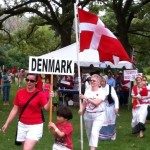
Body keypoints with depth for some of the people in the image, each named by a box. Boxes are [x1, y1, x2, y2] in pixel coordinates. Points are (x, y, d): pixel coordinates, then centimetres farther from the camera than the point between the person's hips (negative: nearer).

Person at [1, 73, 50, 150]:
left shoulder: (40, 94, -11)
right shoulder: (20, 92, -1)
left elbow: (47, 108, -25)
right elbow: (15, 109, 5)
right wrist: (7, 124, 5)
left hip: (35, 126, -4)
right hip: (22, 125, 4)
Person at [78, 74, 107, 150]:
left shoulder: (102, 92, -8)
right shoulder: (87, 91, 7)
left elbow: (96, 102, -21)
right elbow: (84, 103, 9)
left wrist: (85, 97, -19)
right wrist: (81, 109, -11)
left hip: (99, 115, -5)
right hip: (87, 115, 5)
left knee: (94, 132, -21)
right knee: (89, 133, 11)